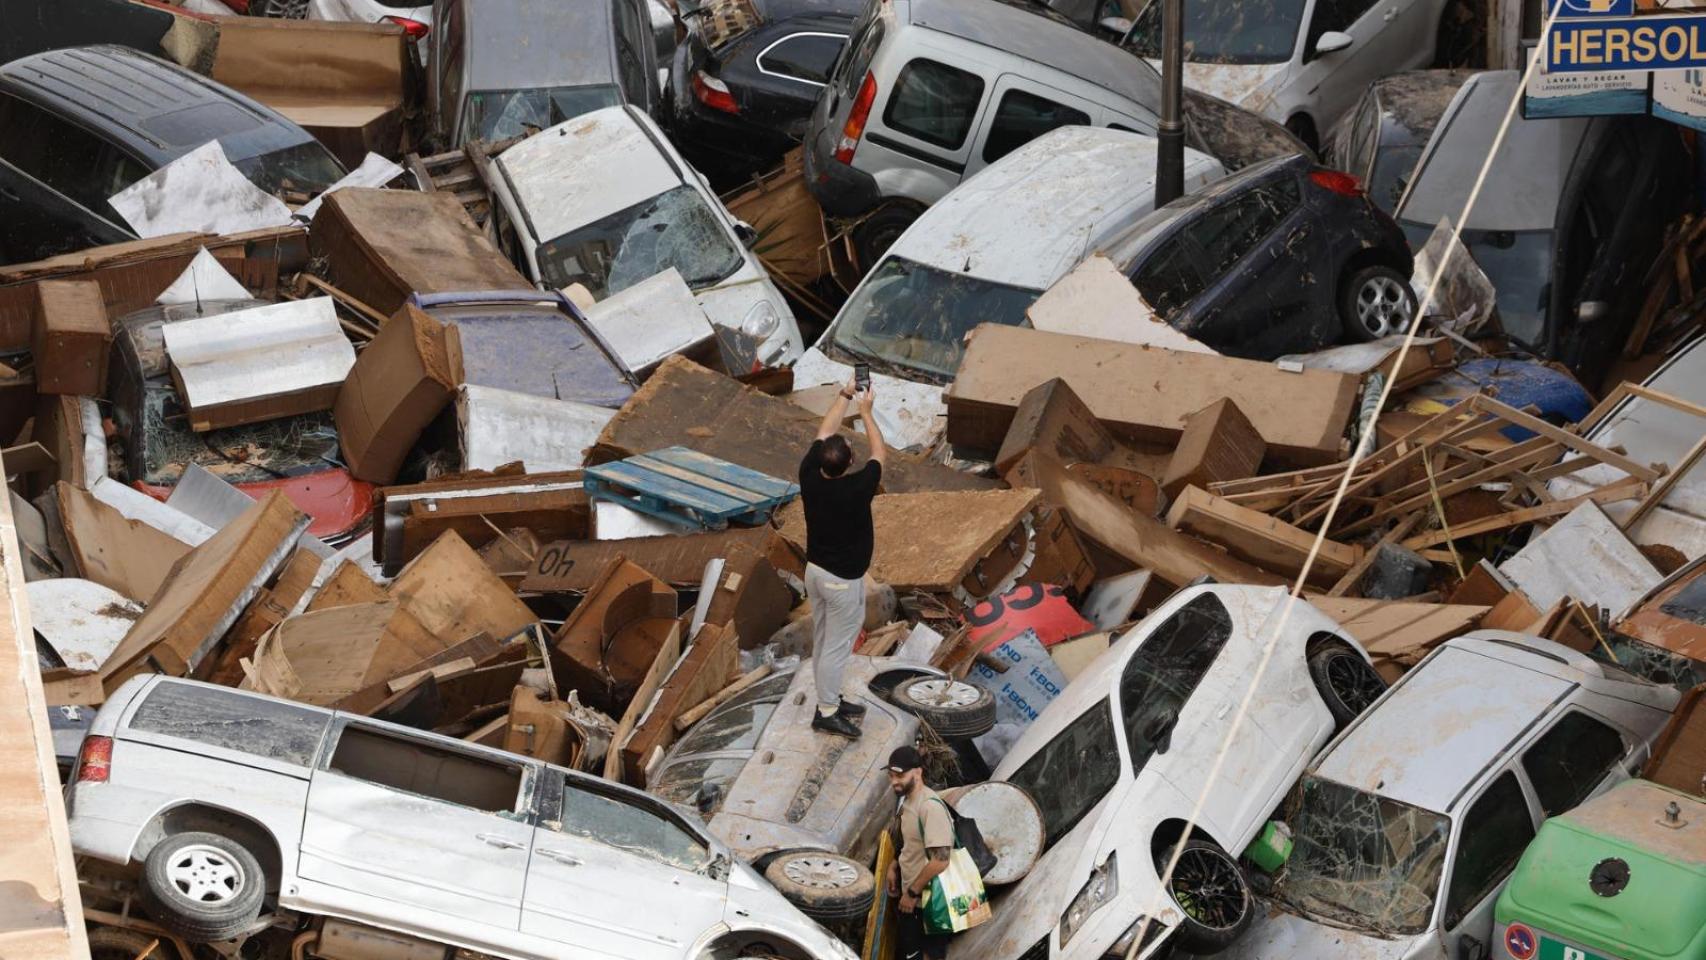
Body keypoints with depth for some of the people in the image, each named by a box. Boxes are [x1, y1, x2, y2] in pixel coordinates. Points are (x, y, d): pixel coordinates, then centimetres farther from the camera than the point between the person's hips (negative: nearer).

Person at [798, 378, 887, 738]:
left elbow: (824, 432, 2)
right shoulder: (857, 489, -27)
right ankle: (826, 712, 14)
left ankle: (830, 700, 33)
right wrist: (866, 412, 0)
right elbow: (880, 454, -9)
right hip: (843, 580, -7)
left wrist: (844, 395, 8)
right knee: (837, 646, 5)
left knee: (823, 641, 19)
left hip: (815, 570, 7)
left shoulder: (809, 476, -13)